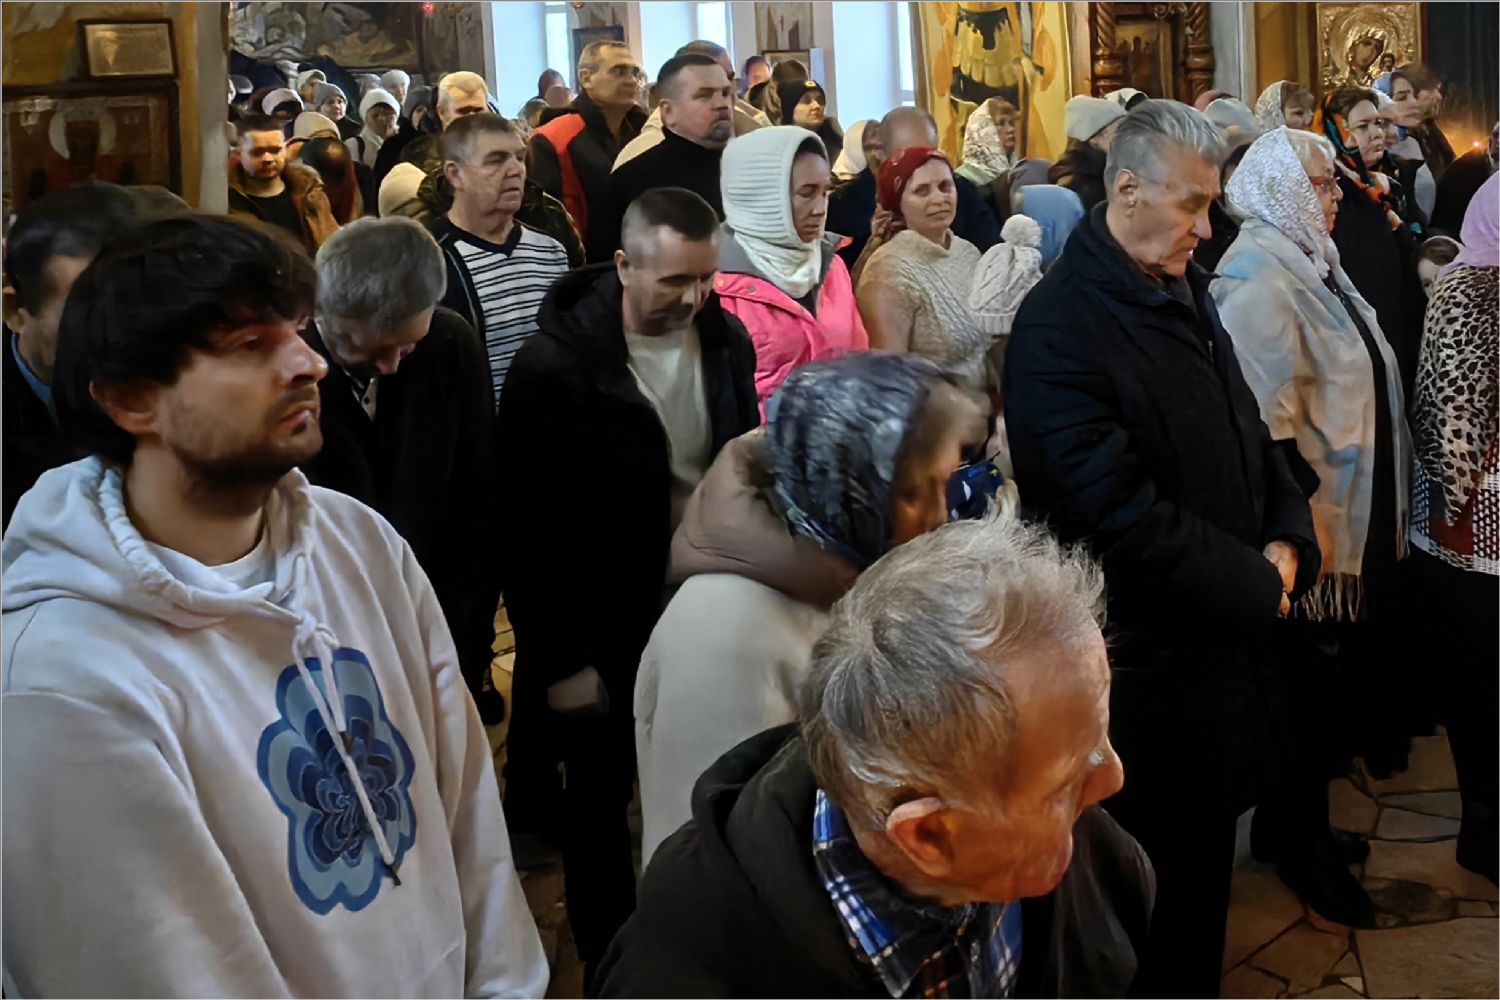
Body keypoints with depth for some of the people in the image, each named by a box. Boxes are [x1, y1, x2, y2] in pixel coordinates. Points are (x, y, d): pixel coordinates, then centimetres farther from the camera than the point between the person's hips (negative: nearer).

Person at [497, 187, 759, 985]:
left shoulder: (726, 340, -3)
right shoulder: (556, 366, -18)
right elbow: (528, 529, -14)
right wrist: (558, 659, -13)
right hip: (602, 631, -4)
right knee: (599, 802, 14)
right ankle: (610, 964, 33)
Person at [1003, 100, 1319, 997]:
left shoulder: (1186, 292, 8)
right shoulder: (1061, 324, -20)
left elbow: (1245, 425, 17)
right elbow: (1117, 510, -24)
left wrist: (1288, 536, -1)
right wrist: (1255, 585, -14)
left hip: (1218, 638, 8)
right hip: (1142, 662, -8)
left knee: (1206, 854, 21)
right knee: (1156, 880, 7)